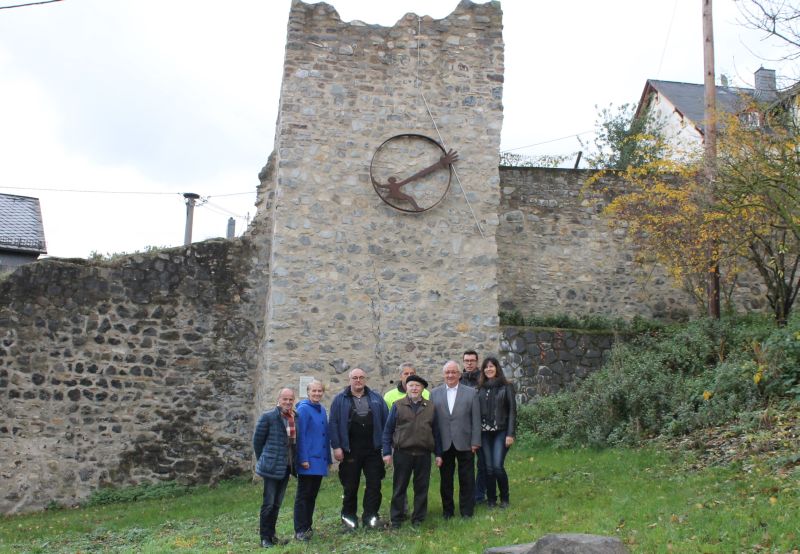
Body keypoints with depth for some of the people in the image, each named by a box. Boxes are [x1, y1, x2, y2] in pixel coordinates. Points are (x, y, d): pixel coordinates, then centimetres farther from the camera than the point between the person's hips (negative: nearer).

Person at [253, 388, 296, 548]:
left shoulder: (295, 417, 6)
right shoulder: (268, 417, -11)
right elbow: (257, 440, -4)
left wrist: (293, 462, 10)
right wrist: (263, 460, 2)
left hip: (286, 467, 6)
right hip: (272, 467, -6)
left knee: (277, 503, 13)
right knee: (268, 503, -2)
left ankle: (272, 535, 23)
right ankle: (265, 537, 8)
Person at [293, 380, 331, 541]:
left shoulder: (322, 410, 12)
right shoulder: (303, 409, -9)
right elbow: (300, 436, -13)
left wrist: (328, 458, 13)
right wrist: (303, 459, -18)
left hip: (320, 460, 7)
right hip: (308, 461, -7)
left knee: (313, 495, 13)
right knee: (303, 495, -2)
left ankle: (308, 526, 21)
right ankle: (300, 530, 3)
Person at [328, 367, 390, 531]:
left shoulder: (376, 398, 9)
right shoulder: (340, 399, 2)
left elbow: (386, 420, 7)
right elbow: (333, 424, -2)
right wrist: (336, 447, -9)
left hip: (373, 450, 2)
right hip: (350, 451, -2)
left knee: (374, 485, 3)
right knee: (350, 486, 6)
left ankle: (371, 516, 13)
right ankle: (348, 518, 17)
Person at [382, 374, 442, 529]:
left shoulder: (430, 407, 8)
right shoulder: (398, 406, 2)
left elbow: (435, 432, 10)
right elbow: (388, 430, 2)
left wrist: (438, 453, 6)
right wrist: (387, 452, -4)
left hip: (423, 454, 2)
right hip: (402, 453, -2)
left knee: (421, 487, 7)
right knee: (399, 487, 4)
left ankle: (418, 518, 19)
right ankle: (396, 519, 14)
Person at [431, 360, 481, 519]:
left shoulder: (471, 393, 2)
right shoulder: (434, 393, 4)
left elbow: (476, 420, 1)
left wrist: (475, 442, -5)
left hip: (464, 444, -1)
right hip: (444, 444, 1)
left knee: (466, 480, 6)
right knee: (445, 480, 9)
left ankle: (467, 510, 18)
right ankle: (447, 510, 22)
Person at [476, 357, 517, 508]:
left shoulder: (506, 386, 1)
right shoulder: (480, 388, 9)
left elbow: (512, 410, -2)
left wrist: (510, 434, -10)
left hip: (501, 432, -3)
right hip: (484, 433, 3)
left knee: (498, 466, -12)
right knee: (488, 468, 2)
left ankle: (504, 498, 8)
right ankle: (491, 499, 16)